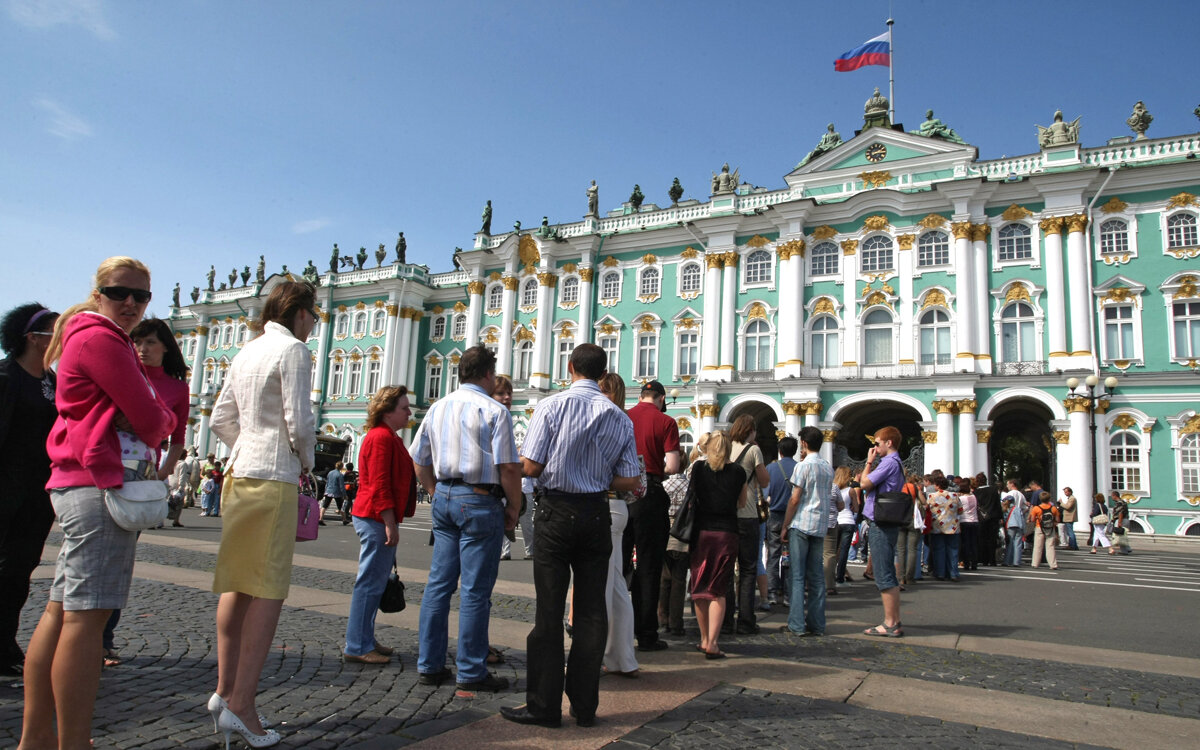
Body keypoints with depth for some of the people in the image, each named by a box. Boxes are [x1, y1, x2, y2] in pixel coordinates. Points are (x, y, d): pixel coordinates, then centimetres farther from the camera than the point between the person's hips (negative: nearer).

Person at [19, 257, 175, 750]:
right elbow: (151, 421, -12)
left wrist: (151, 417, -1)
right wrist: (163, 420, 9)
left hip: (79, 487, 11)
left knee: (61, 610, 12)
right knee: (87, 614, -10)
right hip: (101, 486, -11)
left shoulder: (114, 343, 24)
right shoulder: (100, 338, -9)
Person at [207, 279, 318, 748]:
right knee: (269, 591, -5)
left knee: (237, 584, 14)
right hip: (274, 479, -9)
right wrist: (307, 460, 3)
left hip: (239, 474, 9)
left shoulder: (246, 352, 17)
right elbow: (299, 422, -13)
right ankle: (241, 705, -4)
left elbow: (221, 419, 18)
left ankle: (225, 690, 23)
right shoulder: (293, 350, -8)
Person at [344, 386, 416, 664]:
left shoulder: (388, 437, 20)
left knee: (374, 582, 15)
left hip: (377, 519, 11)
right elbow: (379, 485, -21)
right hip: (377, 518, -11)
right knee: (371, 582, -5)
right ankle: (358, 647, 2)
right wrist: (389, 523, -22)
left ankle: (364, 640, 24)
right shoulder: (382, 437, -14)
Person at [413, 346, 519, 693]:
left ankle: (429, 665, 19)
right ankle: (472, 672, 7)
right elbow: (509, 467, -14)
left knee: (438, 583, 11)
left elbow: (419, 461, 16)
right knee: (476, 589, 0)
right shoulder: (494, 411, -9)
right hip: (479, 501, -7)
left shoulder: (438, 408, 11)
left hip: (444, 498, 7)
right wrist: (514, 508, -4)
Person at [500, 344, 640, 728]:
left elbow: (530, 467, -13)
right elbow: (630, 481, -1)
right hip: (596, 514, 3)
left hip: (556, 512, -3)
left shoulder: (551, 406, -9)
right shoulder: (620, 418, 1)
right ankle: (584, 706, 19)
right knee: (591, 610, 11)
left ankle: (544, 705, 13)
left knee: (549, 610, 5)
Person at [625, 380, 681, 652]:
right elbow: (672, 466, -10)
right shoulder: (666, 422, -3)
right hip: (650, 495, -3)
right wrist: (655, 471, 10)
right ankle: (646, 635, 9)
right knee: (648, 567, 4)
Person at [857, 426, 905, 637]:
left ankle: (890, 624, -3)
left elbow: (865, 483, -13)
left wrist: (869, 462, -4)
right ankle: (895, 622, 20)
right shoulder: (896, 464, 18)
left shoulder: (889, 463, -14)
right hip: (888, 523, 11)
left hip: (881, 525, -11)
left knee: (883, 576, -6)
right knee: (888, 576, 14)